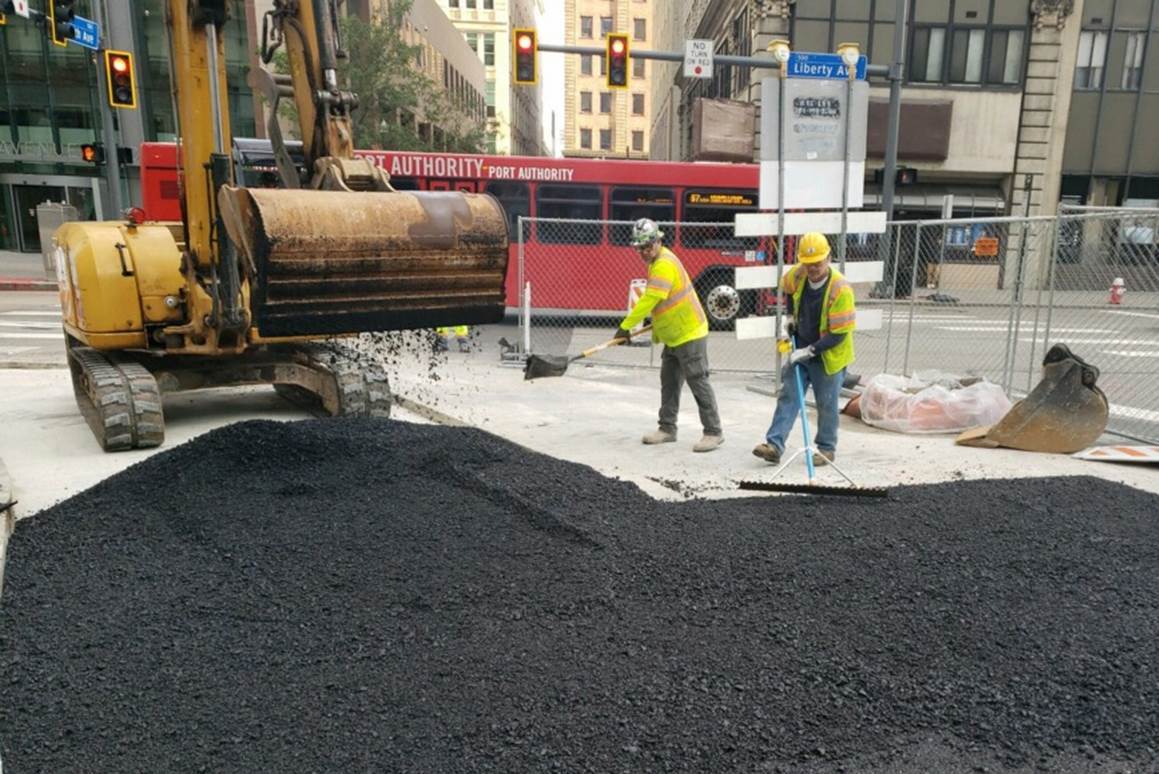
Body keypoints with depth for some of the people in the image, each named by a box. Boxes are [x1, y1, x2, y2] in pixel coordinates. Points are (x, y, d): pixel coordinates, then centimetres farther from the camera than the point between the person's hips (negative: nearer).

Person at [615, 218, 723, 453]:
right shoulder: (656, 262, 12)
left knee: (698, 382, -6)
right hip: (673, 336, 10)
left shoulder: (665, 264, -21)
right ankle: (667, 429, 22)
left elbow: (649, 300, -26)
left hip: (689, 333, -10)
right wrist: (657, 330, 20)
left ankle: (714, 432, 2)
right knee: (669, 383, 13)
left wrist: (625, 326, -22)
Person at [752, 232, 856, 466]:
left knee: (826, 404, 6)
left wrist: (810, 351, -24)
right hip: (800, 350, 5)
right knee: (788, 396, 1)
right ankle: (774, 445, 1)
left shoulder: (841, 289, -25)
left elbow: (838, 334, -22)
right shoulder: (798, 274, -9)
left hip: (829, 355, -5)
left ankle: (827, 449, 23)